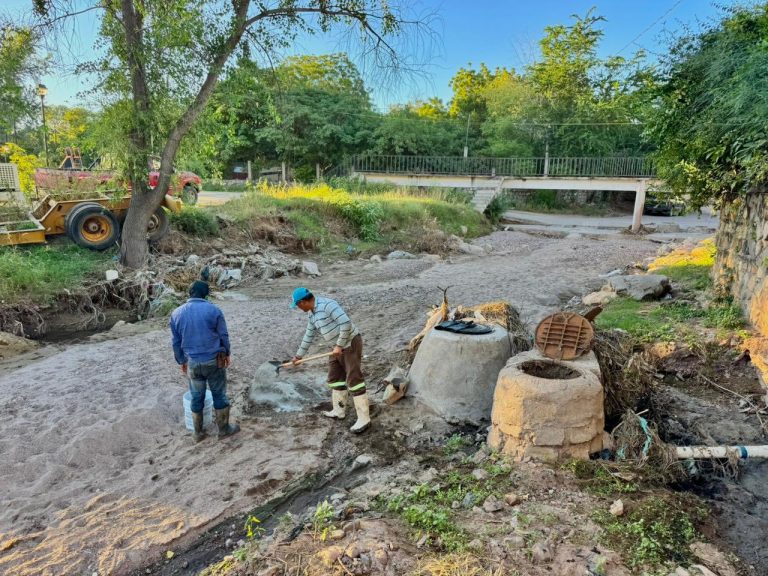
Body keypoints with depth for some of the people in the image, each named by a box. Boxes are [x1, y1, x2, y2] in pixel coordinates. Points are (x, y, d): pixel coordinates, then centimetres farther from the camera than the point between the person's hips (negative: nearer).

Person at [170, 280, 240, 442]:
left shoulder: (176, 313, 0)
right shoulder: (213, 310, -10)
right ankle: (224, 429, 22)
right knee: (219, 395, 11)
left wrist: (182, 361, 19)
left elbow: (176, 342, 7)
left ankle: (198, 432, 27)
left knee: (197, 397, 16)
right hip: (215, 360, -3)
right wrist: (227, 354, 10)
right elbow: (224, 335, -4)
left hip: (192, 362, 3)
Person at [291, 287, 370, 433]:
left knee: (354, 380, -9)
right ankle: (339, 411, 30)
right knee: (335, 377, 16)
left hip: (351, 343, -10)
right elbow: (309, 335, 22)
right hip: (340, 345, 10)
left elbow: (346, 323, -29)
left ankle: (363, 419, -4)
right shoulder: (312, 313, 10)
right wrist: (299, 355, 28)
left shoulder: (327, 305, -22)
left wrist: (339, 345, -21)